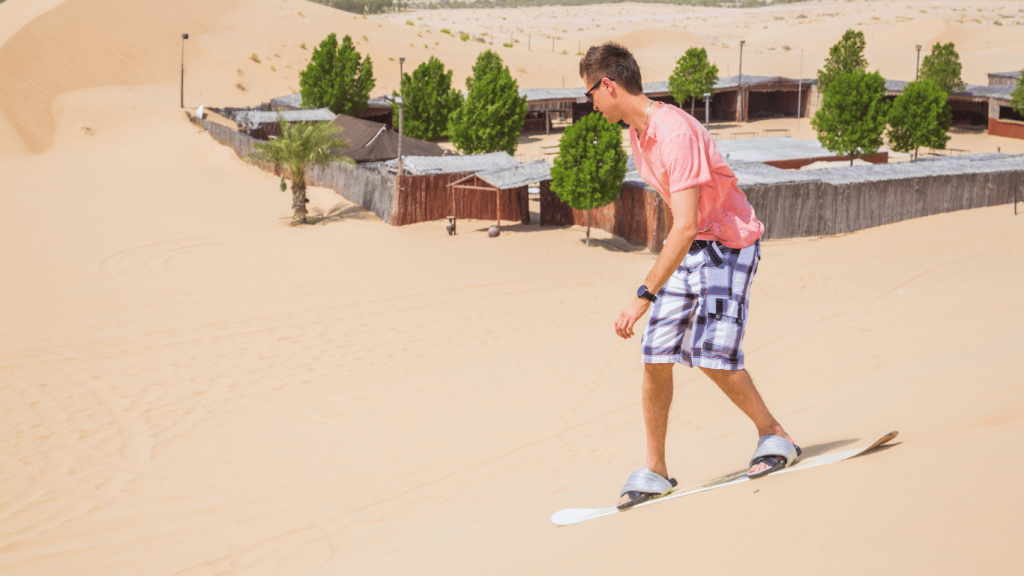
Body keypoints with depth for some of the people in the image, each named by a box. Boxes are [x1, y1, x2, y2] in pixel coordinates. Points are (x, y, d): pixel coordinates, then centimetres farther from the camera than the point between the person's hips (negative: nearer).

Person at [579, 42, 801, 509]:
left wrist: (644, 296, -35)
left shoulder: (676, 133, -26)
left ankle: (774, 436, 7)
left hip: (729, 244, -8)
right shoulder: (637, 132, 5)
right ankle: (655, 471, 9)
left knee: (711, 354, -17)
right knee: (655, 355, 0)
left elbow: (685, 225, -32)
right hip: (689, 247, 8)